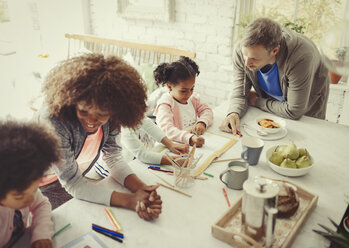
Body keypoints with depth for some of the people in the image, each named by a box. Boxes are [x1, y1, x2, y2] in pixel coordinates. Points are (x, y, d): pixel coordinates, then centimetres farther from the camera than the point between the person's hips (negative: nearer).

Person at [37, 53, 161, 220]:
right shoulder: (53, 120, -32)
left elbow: (114, 158, -9)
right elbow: (73, 184, -27)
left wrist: (141, 189, -28)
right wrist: (131, 201, -34)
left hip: (78, 179, 5)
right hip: (43, 188, -5)